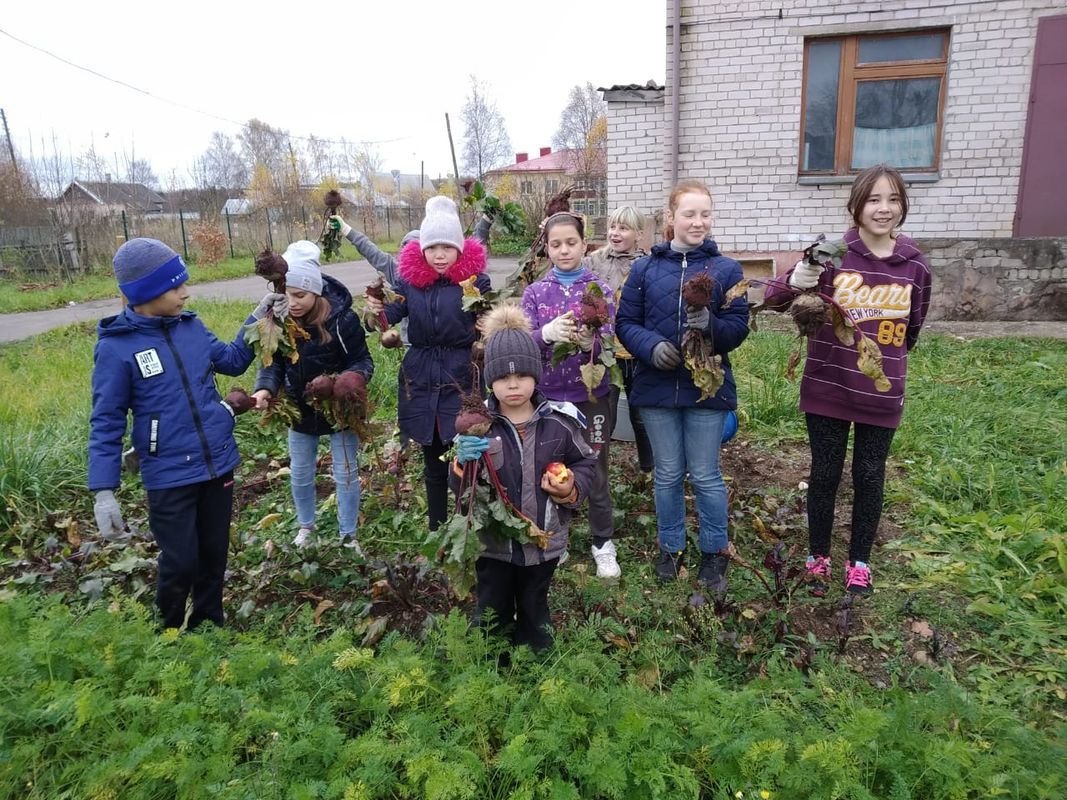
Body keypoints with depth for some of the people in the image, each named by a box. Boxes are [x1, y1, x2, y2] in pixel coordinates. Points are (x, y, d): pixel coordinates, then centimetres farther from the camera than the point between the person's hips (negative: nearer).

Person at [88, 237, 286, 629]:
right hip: (169, 477, -5)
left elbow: (232, 362, 16)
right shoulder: (116, 347, -13)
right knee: (180, 564, 4)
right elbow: (106, 422, -10)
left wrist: (258, 321, 5)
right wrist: (104, 491, -13)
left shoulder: (190, 326, 0)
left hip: (218, 464, 5)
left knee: (214, 554, 17)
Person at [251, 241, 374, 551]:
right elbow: (273, 362, -6)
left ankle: (348, 535, 29)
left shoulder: (342, 318, -24)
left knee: (346, 475, 10)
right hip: (300, 410, 4)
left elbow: (362, 361, -15)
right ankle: (305, 527, 45)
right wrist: (265, 388, -26)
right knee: (300, 475, 19)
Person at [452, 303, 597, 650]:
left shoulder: (559, 421, -10)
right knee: (491, 615, 17)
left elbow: (585, 462, 5)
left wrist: (572, 487, -15)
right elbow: (461, 487, -9)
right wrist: (463, 462, -30)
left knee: (534, 612, 23)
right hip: (493, 542, -1)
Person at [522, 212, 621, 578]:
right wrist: (547, 334, -26)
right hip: (549, 394, 1)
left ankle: (603, 544, 25)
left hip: (592, 395, -1)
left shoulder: (600, 290, -1)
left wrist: (589, 342, -30)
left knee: (595, 472, 7)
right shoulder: (534, 292, 2)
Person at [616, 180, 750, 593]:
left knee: (706, 476, 9)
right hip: (657, 386, 1)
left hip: (708, 387, -1)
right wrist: (652, 346, -18)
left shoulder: (726, 269, 0)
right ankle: (670, 547, 33)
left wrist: (711, 325, -25)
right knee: (667, 474, 14)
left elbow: (739, 326, -3)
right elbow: (626, 322, 1)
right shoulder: (645, 269, 2)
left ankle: (715, 553, 28)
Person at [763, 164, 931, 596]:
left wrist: (888, 361, 15)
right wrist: (795, 283, -31)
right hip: (827, 389, -2)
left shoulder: (914, 264, -1)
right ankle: (818, 557, 27)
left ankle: (859, 561, 30)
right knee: (824, 474, 8)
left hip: (881, 394, 2)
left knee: (869, 477, 11)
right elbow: (773, 299, -10)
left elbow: (912, 327, 13)